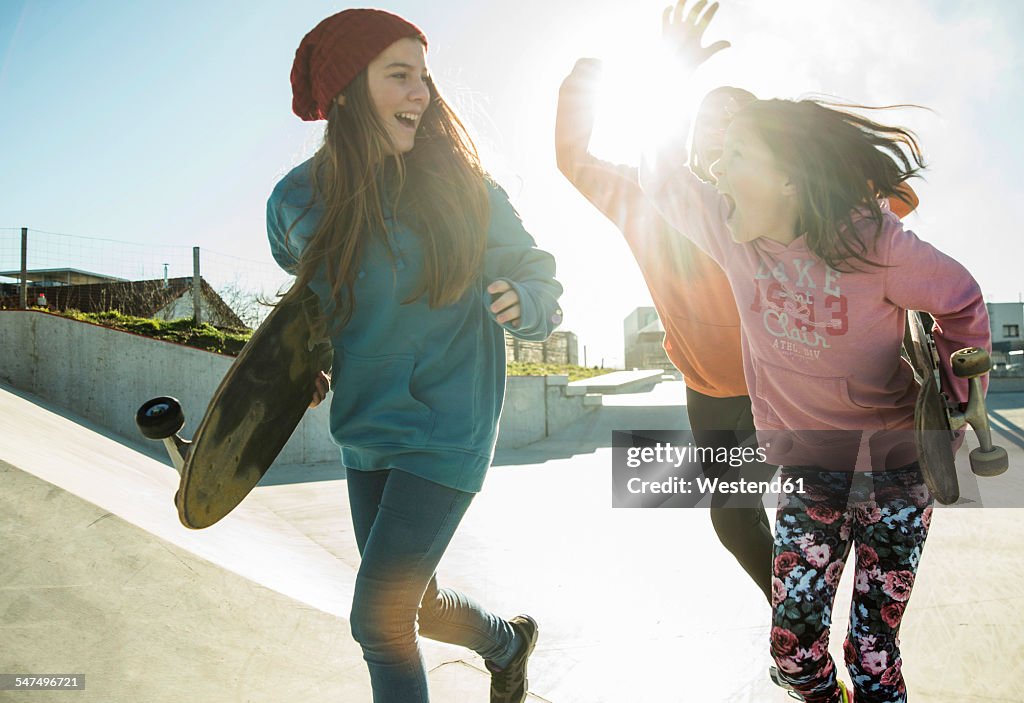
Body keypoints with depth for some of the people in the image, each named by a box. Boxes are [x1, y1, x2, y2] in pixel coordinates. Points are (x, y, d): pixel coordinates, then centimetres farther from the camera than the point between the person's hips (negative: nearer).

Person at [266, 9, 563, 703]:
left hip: (446, 431, -5)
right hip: (365, 431, 5)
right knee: (410, 601, 18)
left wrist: (522, 302, -25)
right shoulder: (297, 200, -2)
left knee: (378, 621, -7)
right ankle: (509, 642, 49)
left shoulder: (460, 185, -11)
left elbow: (538, 271, -2)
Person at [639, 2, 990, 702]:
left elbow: (961, 302, -3)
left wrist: (955, 402, 2)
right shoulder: (731, 231, -9)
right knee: (795, 646, -2)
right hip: (808, 465, 3)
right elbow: (660, 176, 4)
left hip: (894, 465, -3)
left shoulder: (870, 242, -19)